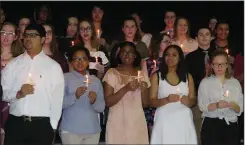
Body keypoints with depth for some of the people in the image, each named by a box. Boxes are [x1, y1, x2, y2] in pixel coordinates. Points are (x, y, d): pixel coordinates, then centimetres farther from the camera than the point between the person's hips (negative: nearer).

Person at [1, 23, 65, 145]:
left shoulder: (53, 66, 2)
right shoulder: (12, 64, 8)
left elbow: (57, 99, 0)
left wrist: (52, 126, -3)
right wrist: (18, 94, -13)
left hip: (41, 126, -1)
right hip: (15, 124, 2)